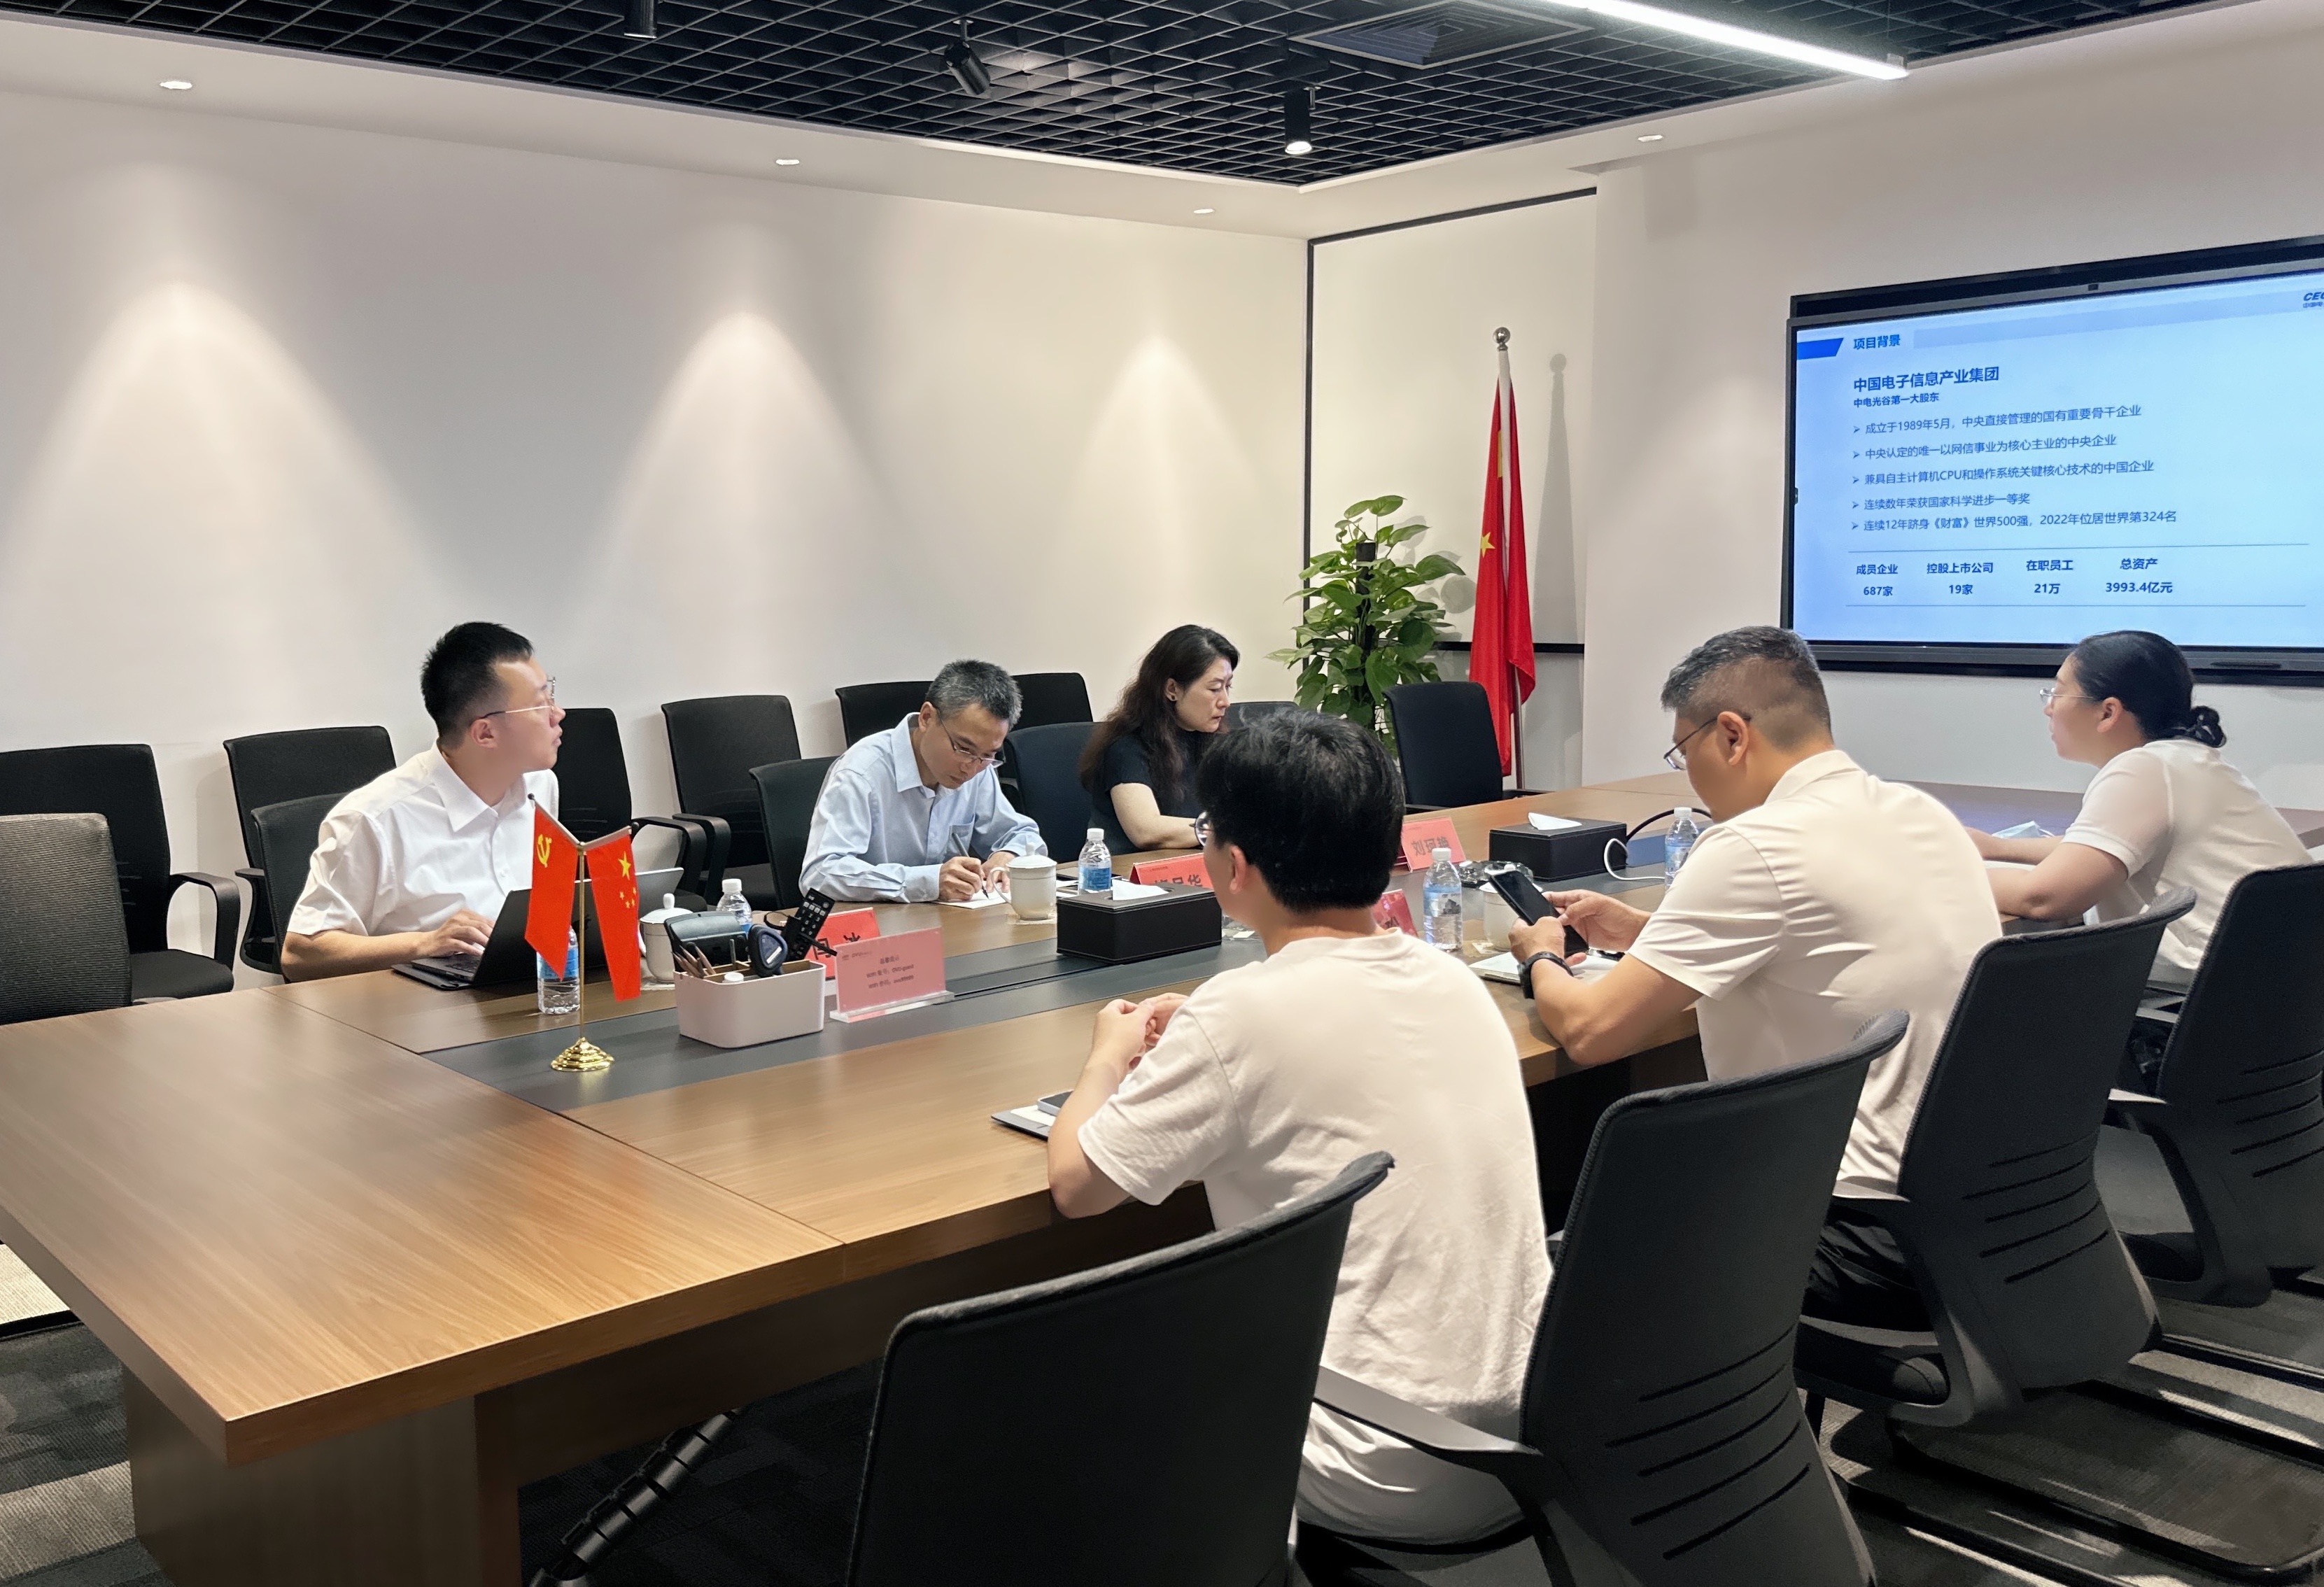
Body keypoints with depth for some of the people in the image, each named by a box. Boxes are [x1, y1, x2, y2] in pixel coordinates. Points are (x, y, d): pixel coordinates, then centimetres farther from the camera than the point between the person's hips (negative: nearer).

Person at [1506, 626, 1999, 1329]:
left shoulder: (1754, 846, -19)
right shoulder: (1924, 814, 7)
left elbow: (1591, 1031, -16)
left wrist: (1541, 960, 6)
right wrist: (1643, 931, 20)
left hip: (1883, 1245, -9)